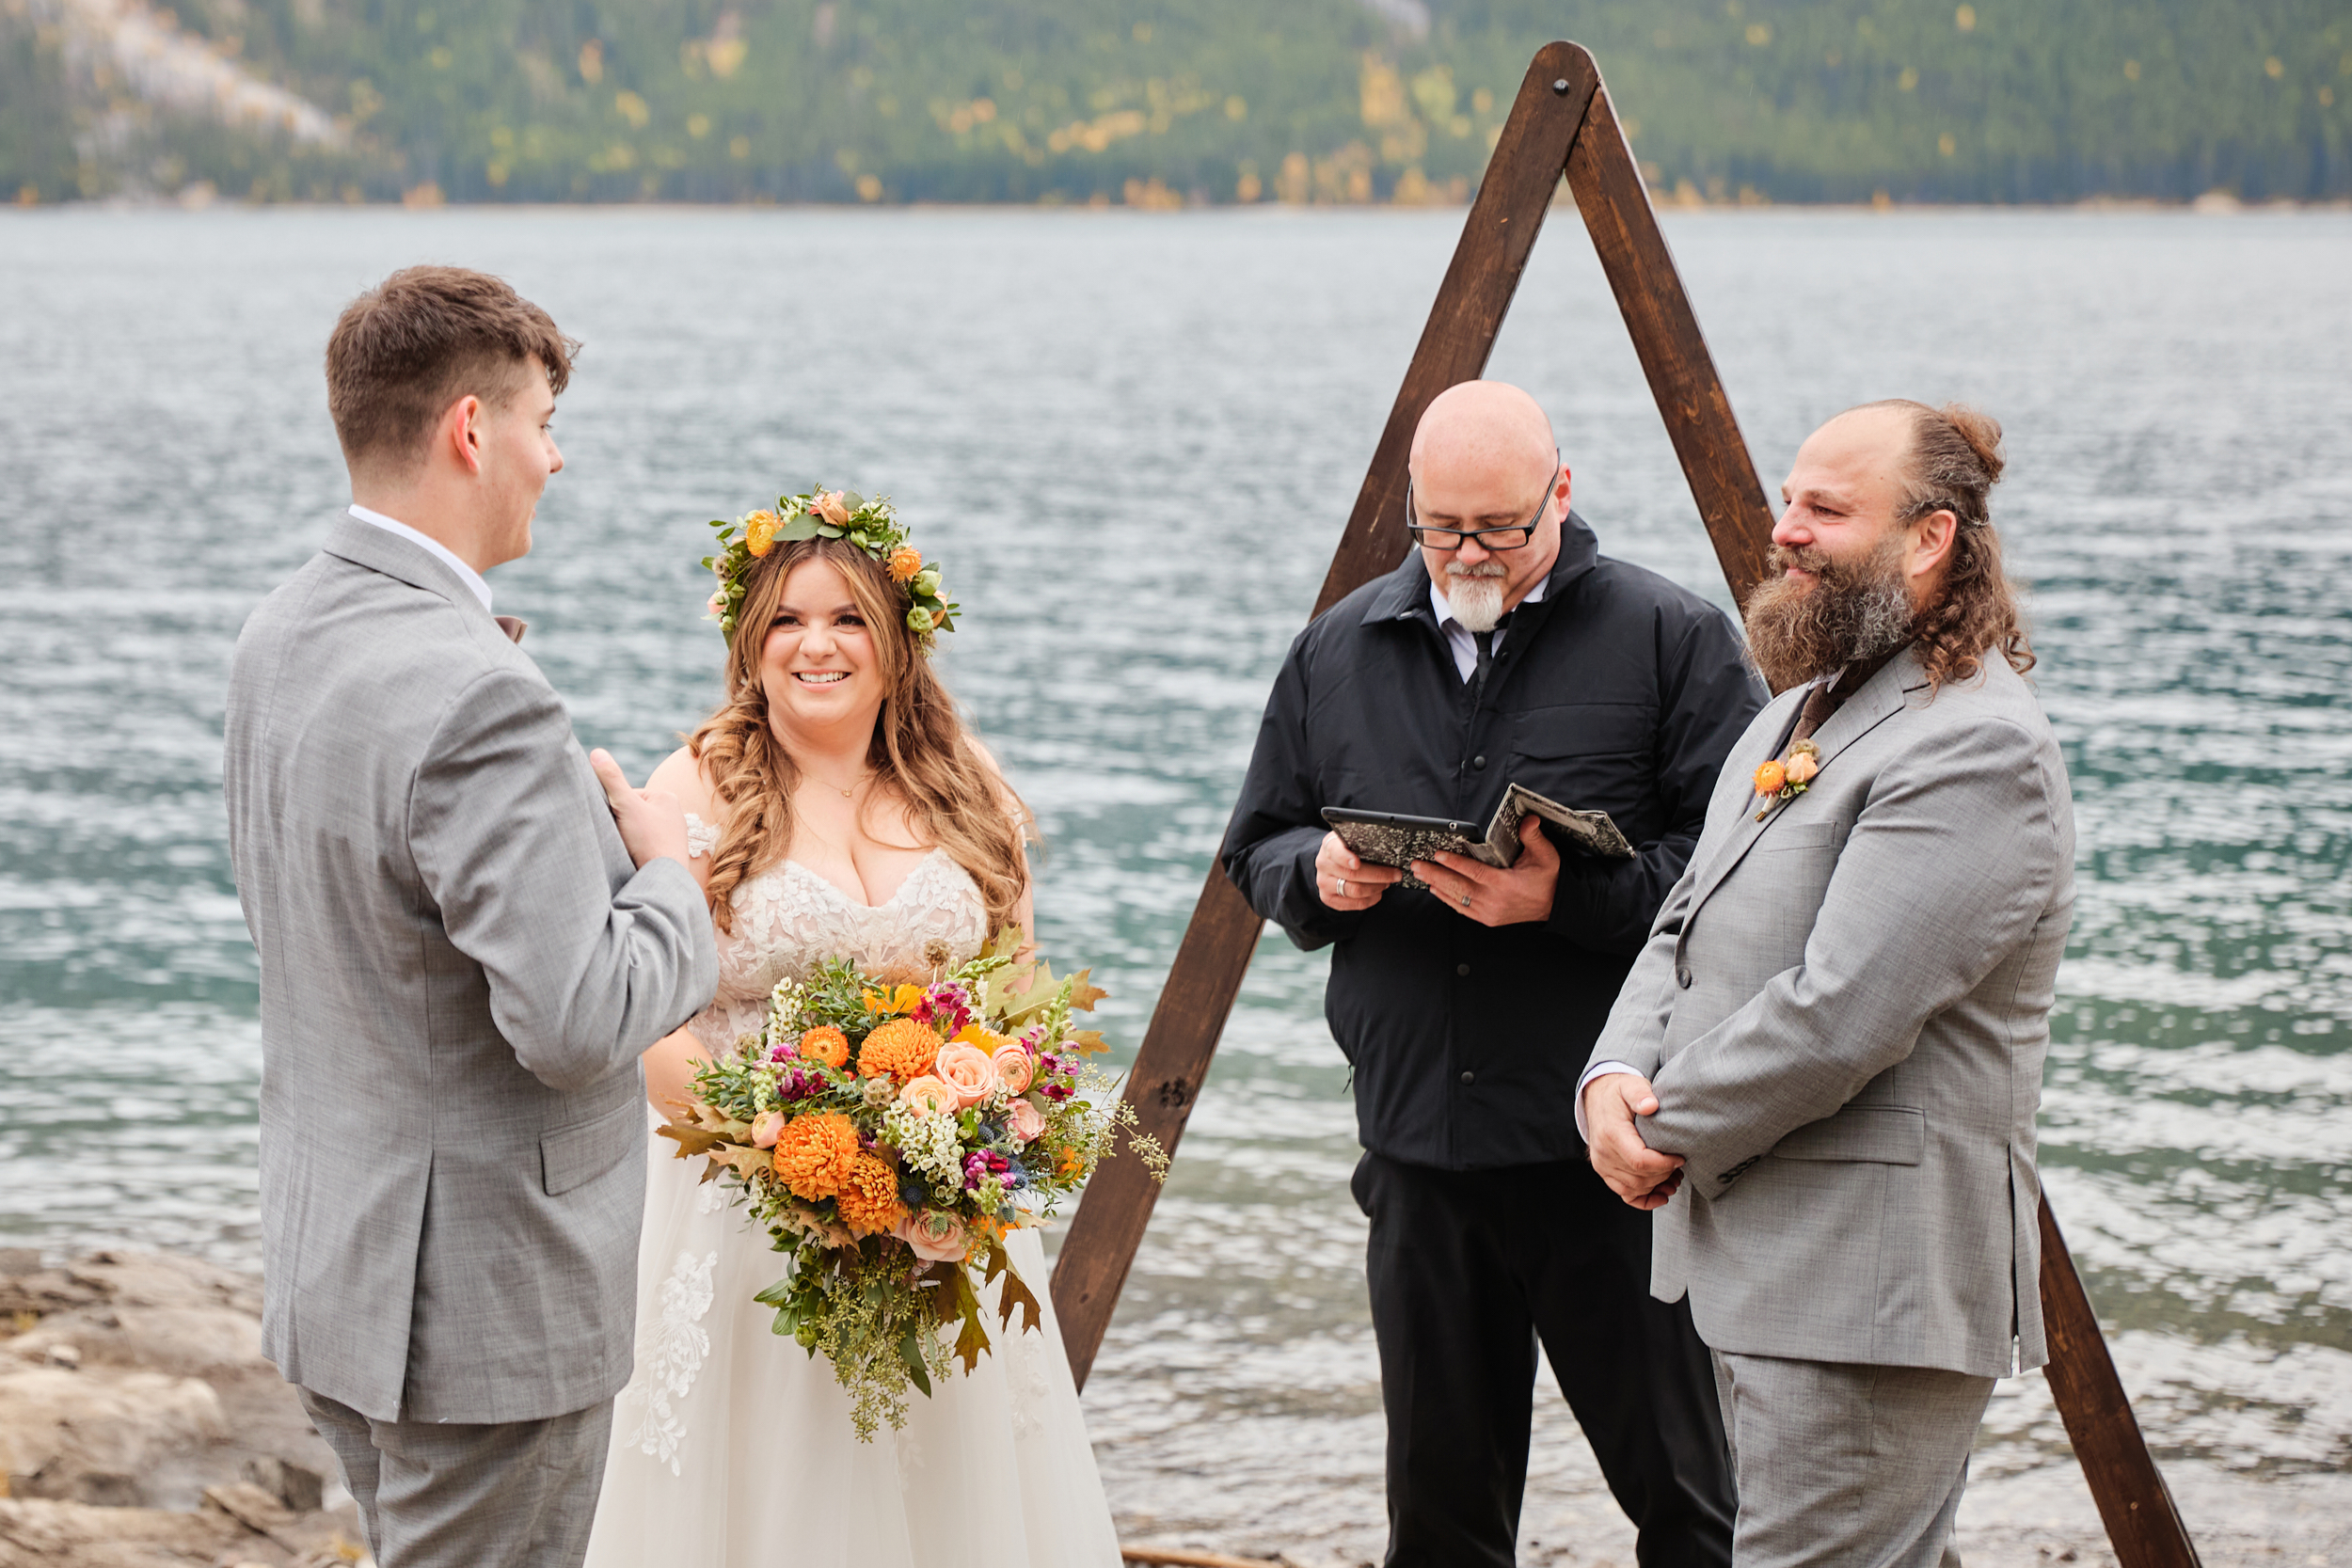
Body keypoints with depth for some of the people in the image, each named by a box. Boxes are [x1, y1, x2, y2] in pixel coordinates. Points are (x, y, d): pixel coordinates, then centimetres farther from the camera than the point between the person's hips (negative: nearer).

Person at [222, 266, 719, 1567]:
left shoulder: (279, 639, 4)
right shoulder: (474, 699, -26)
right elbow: (577, 1023, -28)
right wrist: (664, 872, -10)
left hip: (332, 1265, 9)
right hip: (485, 1305, -9)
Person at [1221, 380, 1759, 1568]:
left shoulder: (1671, 640, -3)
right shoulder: (1339, 649, 11)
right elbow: (1256, 849, 18)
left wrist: (1572, 898, -22)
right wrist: (1316, 874, -5)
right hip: (1419, 1150, 4)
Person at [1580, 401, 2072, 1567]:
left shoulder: (1978, 748, -17)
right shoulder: (1800, 713, 17)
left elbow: (1841, 1015, -23)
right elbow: (1686, 927, 18)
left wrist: (1671, 1132, -11)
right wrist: (1616, 1074, -2)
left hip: (1875, 1285, -10)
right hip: (1753, 1262, 10)